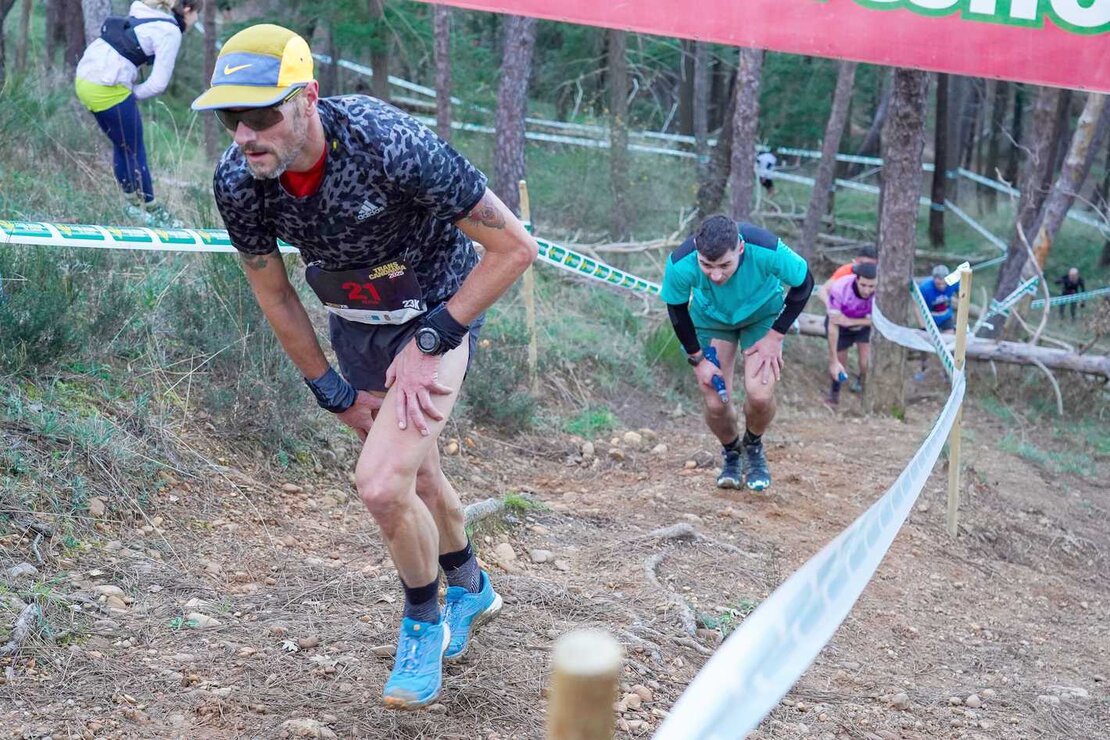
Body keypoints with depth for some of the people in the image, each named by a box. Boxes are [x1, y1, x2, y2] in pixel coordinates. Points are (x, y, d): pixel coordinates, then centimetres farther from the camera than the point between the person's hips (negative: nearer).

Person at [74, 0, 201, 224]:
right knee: (134, 151, 6)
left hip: (85, 78, 9)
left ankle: (134, 203, 32)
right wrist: (132, 95, 3)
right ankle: (149, 210, 16)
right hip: (107, 89, -9)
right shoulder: (170, 31, -7)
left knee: (122, 145, 21)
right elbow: (158, 83, -11)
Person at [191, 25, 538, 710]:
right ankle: (471, 589, 50)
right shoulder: (237, 180, -20)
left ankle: (424, 620, 11)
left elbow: (516, 247, -26)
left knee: (382, 484, -20)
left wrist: (429, 342, -24)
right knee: (418, 477, 21)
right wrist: (337, 395, 1)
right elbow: (276, 296, -2)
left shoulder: (392, 144, -35)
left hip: (437, 317, -5)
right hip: (354, 325, 5)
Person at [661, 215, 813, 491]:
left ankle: (753, 448, 16)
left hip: (762, 315, -1)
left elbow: (804, 284, -17)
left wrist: (775, 336, -18)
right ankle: (731, 454, 26)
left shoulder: (767, 250, -40)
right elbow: (676, 309, -12)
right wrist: (698, 359, -10)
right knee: (715, 404, -8)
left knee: (759, 395, -18)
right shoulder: (680, 265, -36)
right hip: (710, 318, 1)